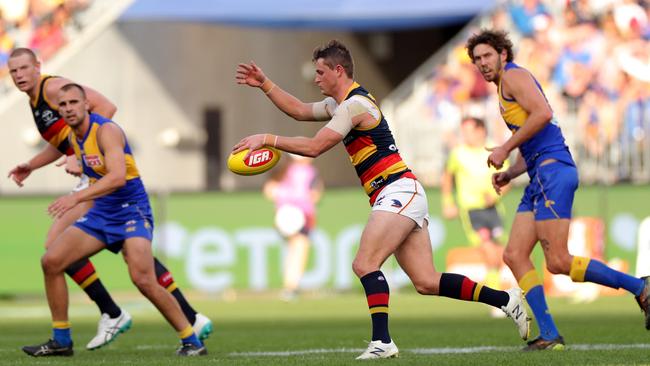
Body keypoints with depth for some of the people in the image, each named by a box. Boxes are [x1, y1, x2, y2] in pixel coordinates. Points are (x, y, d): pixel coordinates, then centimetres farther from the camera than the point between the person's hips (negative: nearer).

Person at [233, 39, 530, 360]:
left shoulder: (354, 105, -11)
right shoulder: (340, 104, 19)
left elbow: (313, 147, -17)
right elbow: (299, 111, 29)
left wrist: (267, 139, -12)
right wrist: (264, 84, 22)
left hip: (398, 191, -10)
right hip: (403, 198, 10)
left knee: (365, 264, -18)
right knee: (427, 283, 4)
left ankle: (382, 342, -23)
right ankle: (506, 299, 7)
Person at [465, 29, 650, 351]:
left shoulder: (513, 75, -1)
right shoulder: (505, 94, 29)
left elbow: (543, 113, -18)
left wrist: (505, 149, -12)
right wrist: (509, 174, 16)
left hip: (553, 170, -10)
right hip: (540, 178, 10)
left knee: (558, 262, -15)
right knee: (514, 255, -1)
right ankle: (549, 336, -7)